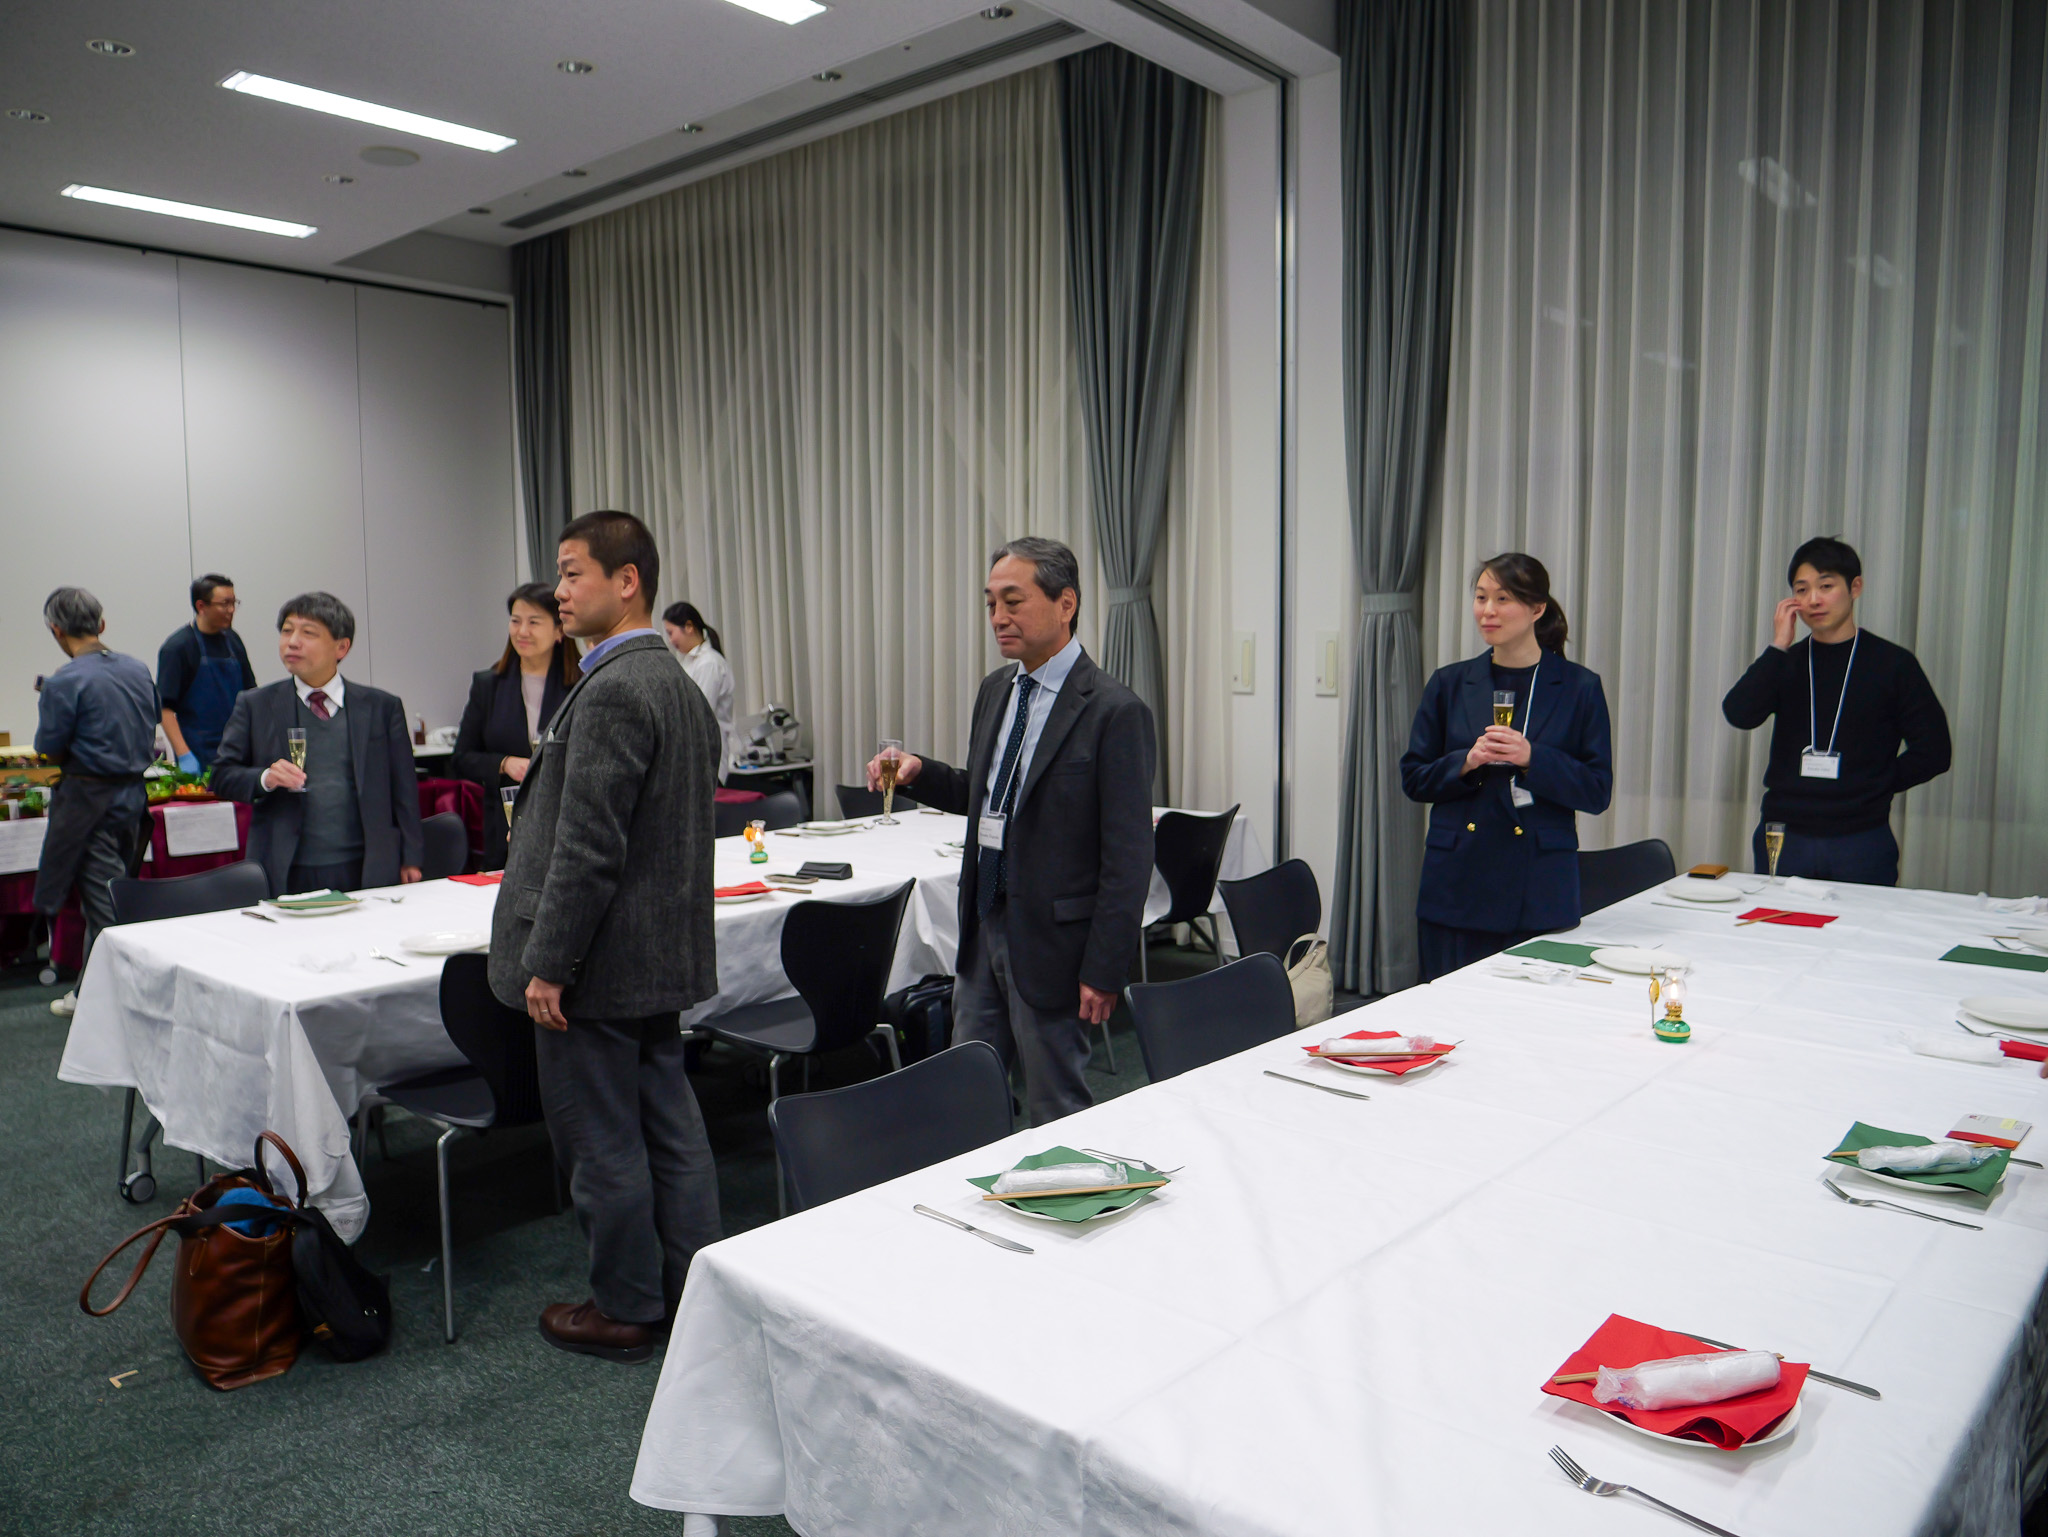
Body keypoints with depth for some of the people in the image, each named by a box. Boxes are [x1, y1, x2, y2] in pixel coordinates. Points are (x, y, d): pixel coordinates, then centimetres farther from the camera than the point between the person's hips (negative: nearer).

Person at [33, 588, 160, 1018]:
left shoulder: (65, 682, -15)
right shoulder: (138, 669, 5)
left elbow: (48, 748, -9)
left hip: (89, 800, -6)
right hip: (133, 791, 6)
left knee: (103, 904, 2)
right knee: (107, 895, 15)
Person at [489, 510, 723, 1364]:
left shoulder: (613, 691, -21)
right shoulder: (679, 685, 11)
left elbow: (588, 847, -24)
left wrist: (548, 963, -17)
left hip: (601, 960, -10)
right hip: (663, 953, 10)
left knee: (601, 1142, 5)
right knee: (670, 1126, 17)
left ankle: (625, 1310, 20)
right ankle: (692, 1291, 29)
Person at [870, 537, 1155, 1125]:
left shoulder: (1114, 711, -17)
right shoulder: (995, 688, 8)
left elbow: (1129, 856, -17)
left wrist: (1104, 969, -17)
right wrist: (921, 772, 1)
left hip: (1052, 940, -7)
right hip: (985, 926, 8)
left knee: (1056, 1108, 7)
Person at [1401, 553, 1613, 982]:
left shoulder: (1579, 688, 2)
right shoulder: (1449, 684, 8)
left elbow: (1597, 792, -1)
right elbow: (1414, 779, 8)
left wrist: (1532, 758, -15)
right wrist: (1466, 762, -10)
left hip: (1539, 892, -2)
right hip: (1457, 886, 2)